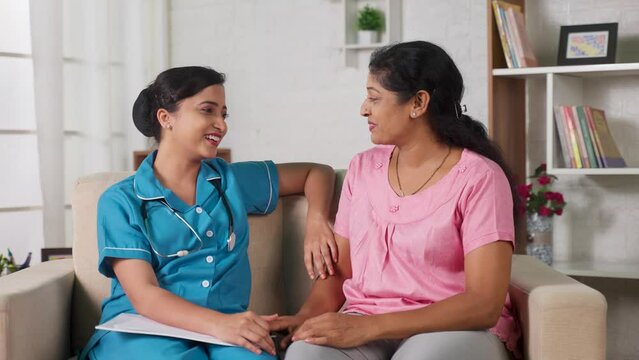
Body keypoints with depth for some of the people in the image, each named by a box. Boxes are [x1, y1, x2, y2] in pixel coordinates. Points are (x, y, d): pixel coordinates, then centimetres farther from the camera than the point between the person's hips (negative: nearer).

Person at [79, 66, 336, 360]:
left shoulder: (232, 181, 15)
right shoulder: (121, 201, 3)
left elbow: (317, 171, 27)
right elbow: (144, 296, -9)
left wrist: (316, 221, 5)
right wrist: (218, 323, -27)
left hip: (226, 327, 2)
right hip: (142, 330, -2)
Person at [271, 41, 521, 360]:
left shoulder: (479, 177, -10)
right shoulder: (362, 167, 8)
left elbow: (484, 303, -16)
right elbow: (339, 269, 11)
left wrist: (368, 327, -23)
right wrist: (307, 316, -12)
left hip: (457, 329, -3)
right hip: (364, 328, 4)